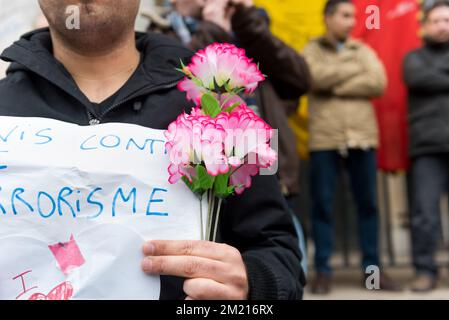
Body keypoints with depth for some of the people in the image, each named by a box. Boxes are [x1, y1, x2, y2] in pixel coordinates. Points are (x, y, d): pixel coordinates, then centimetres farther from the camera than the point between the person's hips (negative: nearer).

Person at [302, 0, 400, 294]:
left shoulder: (364, 51, 15)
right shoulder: (313, 50, 8)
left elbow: (378, 83, -2)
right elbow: (315, 77, -13)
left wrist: (335, 87, -8)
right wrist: (355, 68, -4)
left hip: (363, 137, 3)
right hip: (324, 139, -2)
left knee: (368, 204, 7)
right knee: (323, 205, 1)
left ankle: (372, 268, 18)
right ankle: (323, 271, 11)